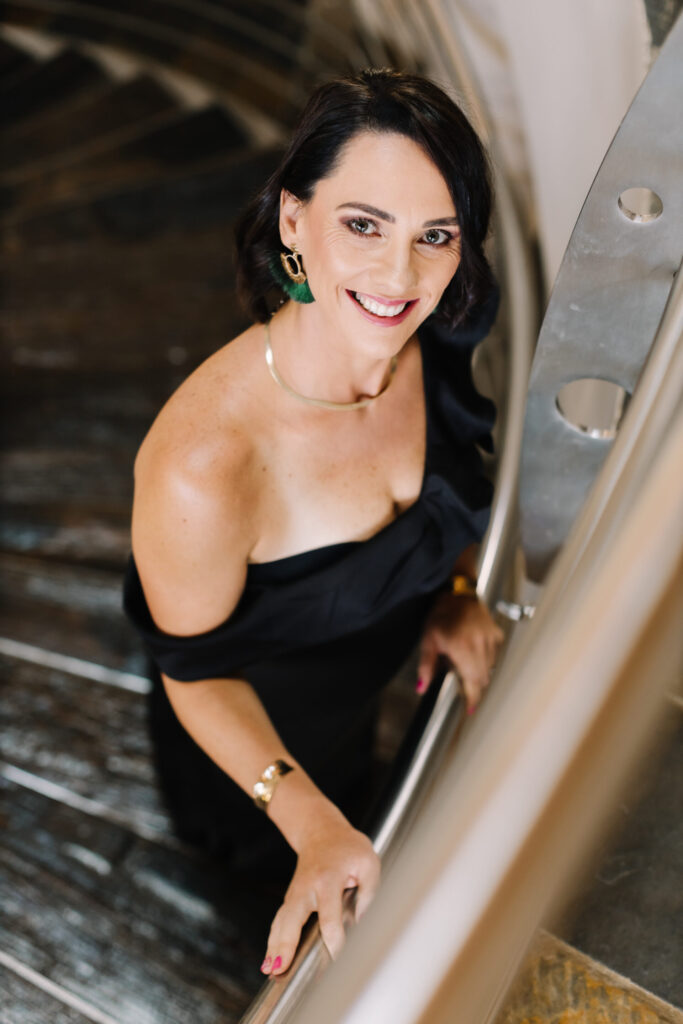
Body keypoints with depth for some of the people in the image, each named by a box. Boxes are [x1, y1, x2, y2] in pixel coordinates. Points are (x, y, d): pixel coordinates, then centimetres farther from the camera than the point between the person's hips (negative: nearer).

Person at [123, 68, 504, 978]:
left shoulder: (421, 346, -26)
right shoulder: (201, 466, -46)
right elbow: (196, 676, -28)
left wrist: (456, 589, -14)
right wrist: (311, 824, -36)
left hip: (369, 683, 5)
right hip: (254, 728, -4)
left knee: (351, 790, 40)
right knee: (271, 852, 32)